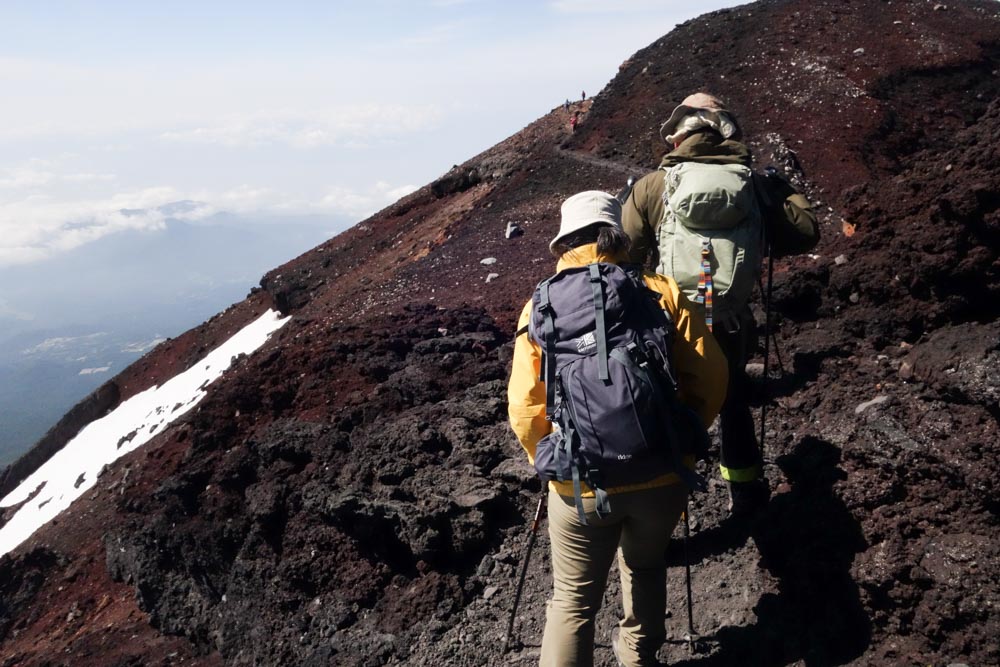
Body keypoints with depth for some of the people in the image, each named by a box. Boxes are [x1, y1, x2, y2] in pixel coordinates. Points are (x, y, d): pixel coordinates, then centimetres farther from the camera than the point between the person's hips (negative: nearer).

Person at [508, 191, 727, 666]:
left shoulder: (542, 306, -2)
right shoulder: (662, 292, -1)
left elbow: (524, 410, -7)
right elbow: (710, 376, -3)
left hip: (581, 486, -2)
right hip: (660, 476, 2)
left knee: (572, 601, 17)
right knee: (645, 567, 30)